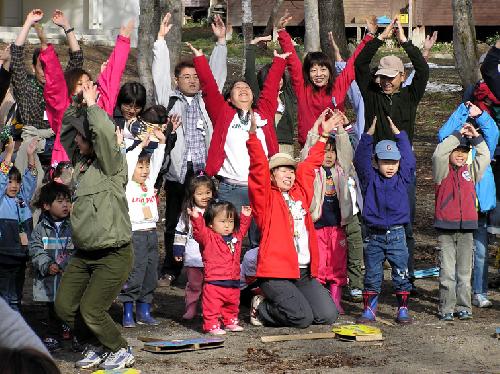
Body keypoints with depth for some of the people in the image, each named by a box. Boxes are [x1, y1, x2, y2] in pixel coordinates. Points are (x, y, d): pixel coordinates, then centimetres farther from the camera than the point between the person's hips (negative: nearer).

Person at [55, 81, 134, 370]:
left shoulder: (113, 165, -12)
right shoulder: (82, 161, 9)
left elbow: (104, 132, -28)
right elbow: (66, 132, 21)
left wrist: (92, 104, -15)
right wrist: (76, 107, 9)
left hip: (114, 255, -8)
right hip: (84, 254, 8)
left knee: (91, 311, -12)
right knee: (64, 306, 4)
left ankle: (121, 351, 12)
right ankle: (96, 347, 25)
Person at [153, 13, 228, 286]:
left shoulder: (207, 99, 15)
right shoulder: (169, 99, 8)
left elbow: (217, 72, 14)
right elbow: (160, 73, 2)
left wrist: (221, 41, 8)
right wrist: (161, 39, -3)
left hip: (204, 171, 2)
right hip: (177, 170, -2)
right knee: (174, 223, 2)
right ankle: (170, 270, 9)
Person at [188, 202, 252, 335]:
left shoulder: (236, 236, 10)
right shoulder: (209, 237, -11)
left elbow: (242, 229, 31)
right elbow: (199, 232, -29)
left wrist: (246, 216, 23)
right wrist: (196, 218, -43)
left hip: (233, 281, 7)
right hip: (214, 282, -7)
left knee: (232, 305, 22)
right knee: (212, 306, -5)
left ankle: (231, 322, 38)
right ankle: (212, 325, 3)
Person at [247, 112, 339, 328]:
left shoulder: (300, 193, 16)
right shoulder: (266, 198, -2)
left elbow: (310, 165, 27)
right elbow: (259, 169, -15)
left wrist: (324, 135, 32)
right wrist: (253, 136, -27)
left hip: (304, 273, 7)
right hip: (276, 273, -7)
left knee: (328, 316, -3)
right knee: (302, 318, -18)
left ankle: (282, 303, 20)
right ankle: (261, 308, 9)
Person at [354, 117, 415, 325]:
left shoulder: (402, 179, 6)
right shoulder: (370, 179, 3)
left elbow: (409, 159, -1)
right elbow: (360, 160, -8)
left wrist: (399, 134, -4)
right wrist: (368, 136, -16)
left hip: (396, 235, 0)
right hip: (374, 235, 0)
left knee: (401, 275, 1)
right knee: (372, 276, 5)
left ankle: (403, 310, 9)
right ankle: (369, 310, 12)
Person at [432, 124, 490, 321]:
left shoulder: (471, 171, 13)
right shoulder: (443, 171, 2)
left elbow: (485, 157, 8)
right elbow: (438, 154, -14)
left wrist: (476, 137, 0)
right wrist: (458, 135, -12)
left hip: (466, 226, 3)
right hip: (446, 227, -3)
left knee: (464, 271, 7)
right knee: (447, 271, -3)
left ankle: (464, 307, 14)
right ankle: (446, 308, 2)